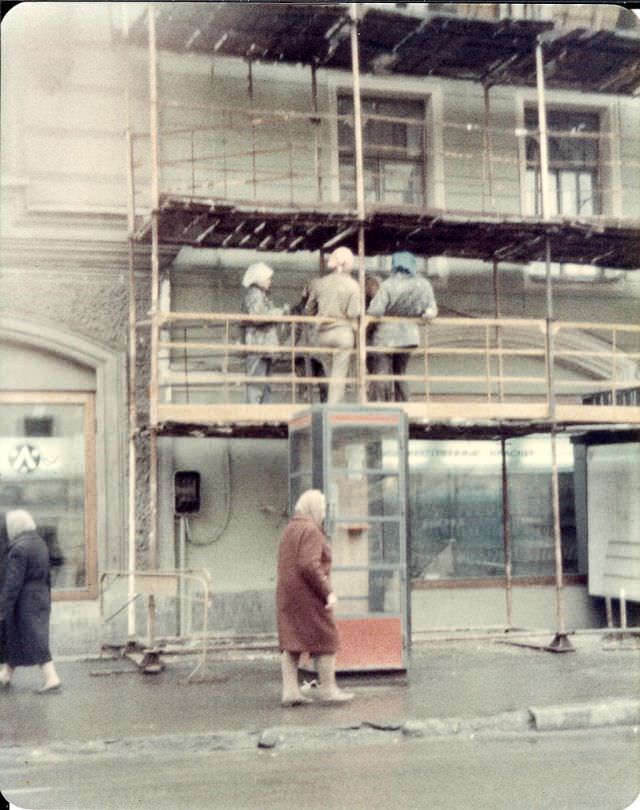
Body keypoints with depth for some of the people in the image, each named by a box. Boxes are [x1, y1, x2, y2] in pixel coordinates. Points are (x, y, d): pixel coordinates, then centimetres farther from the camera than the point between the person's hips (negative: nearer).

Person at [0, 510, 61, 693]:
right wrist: (46, 599, 23)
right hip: (41, 598, 8)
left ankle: (51, 677, -5)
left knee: (36, 641, -3)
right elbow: (47, 576, 15)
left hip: (25, 602, -8)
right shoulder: (41, 544, 8)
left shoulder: (19, 549, -18)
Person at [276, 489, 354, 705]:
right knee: (325, 639, 2)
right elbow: (309, 565, -23)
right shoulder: (311, 530, -13)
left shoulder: (289, 530, 16)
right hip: (308, 593, -9)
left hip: (287, 593, 9)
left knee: (290, 642, 6)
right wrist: (328, 591, -19)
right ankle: (328, 688, 7)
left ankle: (290, 690, 4)